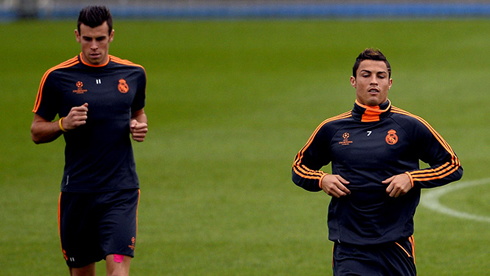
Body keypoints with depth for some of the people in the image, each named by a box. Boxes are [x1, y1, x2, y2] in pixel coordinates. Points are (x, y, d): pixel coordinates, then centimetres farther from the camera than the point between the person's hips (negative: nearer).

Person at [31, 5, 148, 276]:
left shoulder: (133, 74, 6)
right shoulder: (57, 77, -1)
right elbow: (37, 131, 5)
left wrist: (140, 127, 2)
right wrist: (64, 124, -14)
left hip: (121, 189, 0)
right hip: (78, 190, 0)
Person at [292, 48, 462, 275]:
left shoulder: (410, 126, 2)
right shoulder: (332, 129, 7)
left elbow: (453, 166, 6)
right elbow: (299, 167, 20)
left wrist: (411, 179, -8)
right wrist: (322, 180, -2)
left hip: (396, 246, 0)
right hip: (349, 248, 0)